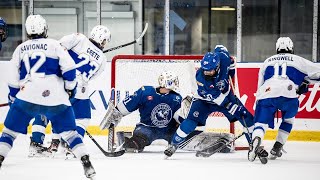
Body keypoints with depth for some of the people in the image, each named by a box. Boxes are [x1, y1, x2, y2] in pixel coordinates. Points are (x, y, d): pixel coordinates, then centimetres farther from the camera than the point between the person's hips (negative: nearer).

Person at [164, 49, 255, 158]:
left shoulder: (223, 60, -28)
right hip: (205, 99, -4)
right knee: (191, 120, -21)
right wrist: (228, 104, -36)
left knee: (245, 116, -3)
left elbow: (220, 49, -2)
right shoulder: (200, 76, -34)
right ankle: (173, 145, -8)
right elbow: (212, 96, -31)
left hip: (225, 95, 4)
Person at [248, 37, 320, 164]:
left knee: (261, 122, 0)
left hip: (266, 94, 1)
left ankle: (256, 140, -33)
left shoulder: (267, 62, 31)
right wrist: (305, 82, 33)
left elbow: (260, 85, 31)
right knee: (288, 119, 26)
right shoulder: (297, 60, 22)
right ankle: (277, 148, 16)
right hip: (288, 95, -1)